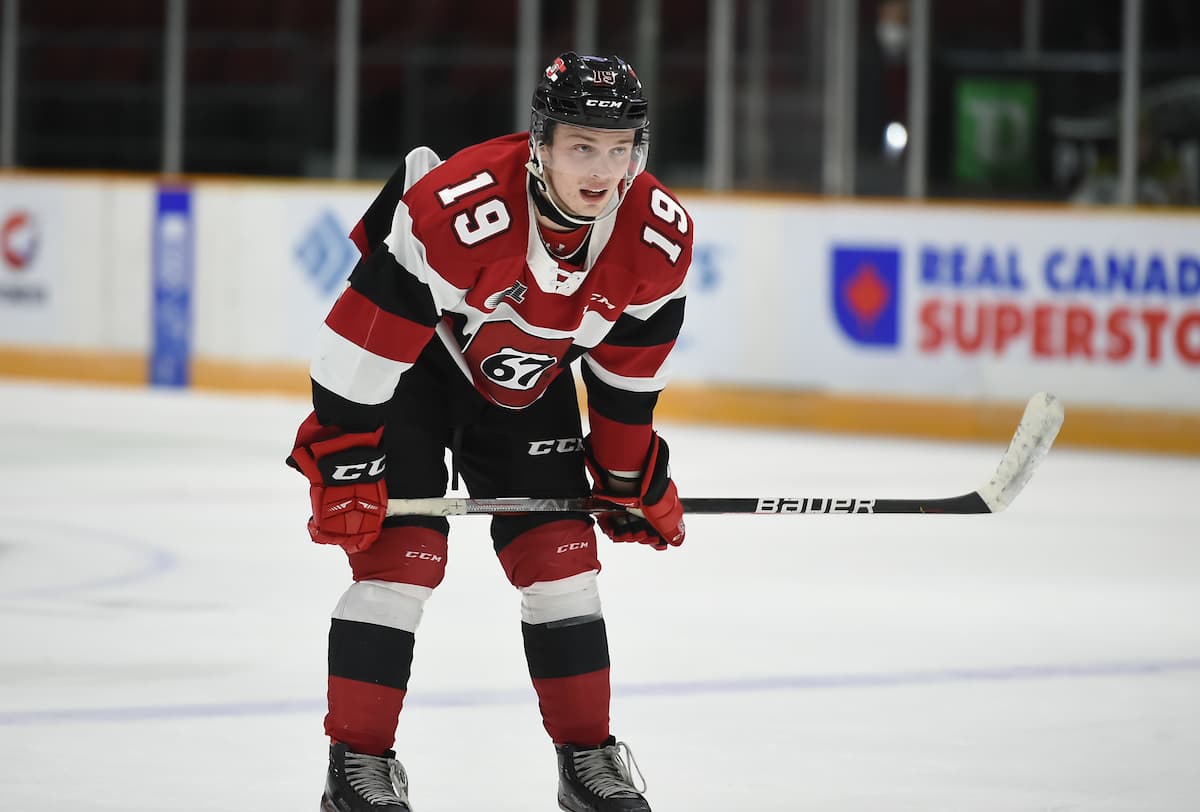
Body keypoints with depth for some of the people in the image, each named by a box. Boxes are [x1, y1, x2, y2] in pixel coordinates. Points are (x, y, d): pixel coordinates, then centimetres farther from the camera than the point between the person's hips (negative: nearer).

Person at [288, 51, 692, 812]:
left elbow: (628, 365, -1)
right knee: (400, 549, -12)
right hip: (411, 362, -5)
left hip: (526, 379, 5)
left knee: (562, 554, 2)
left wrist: (630, 473, 6)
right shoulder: (457, 205, -38)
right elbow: (366, 334, -29)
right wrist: (341, 460, -24)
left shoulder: (661, 235, -20)